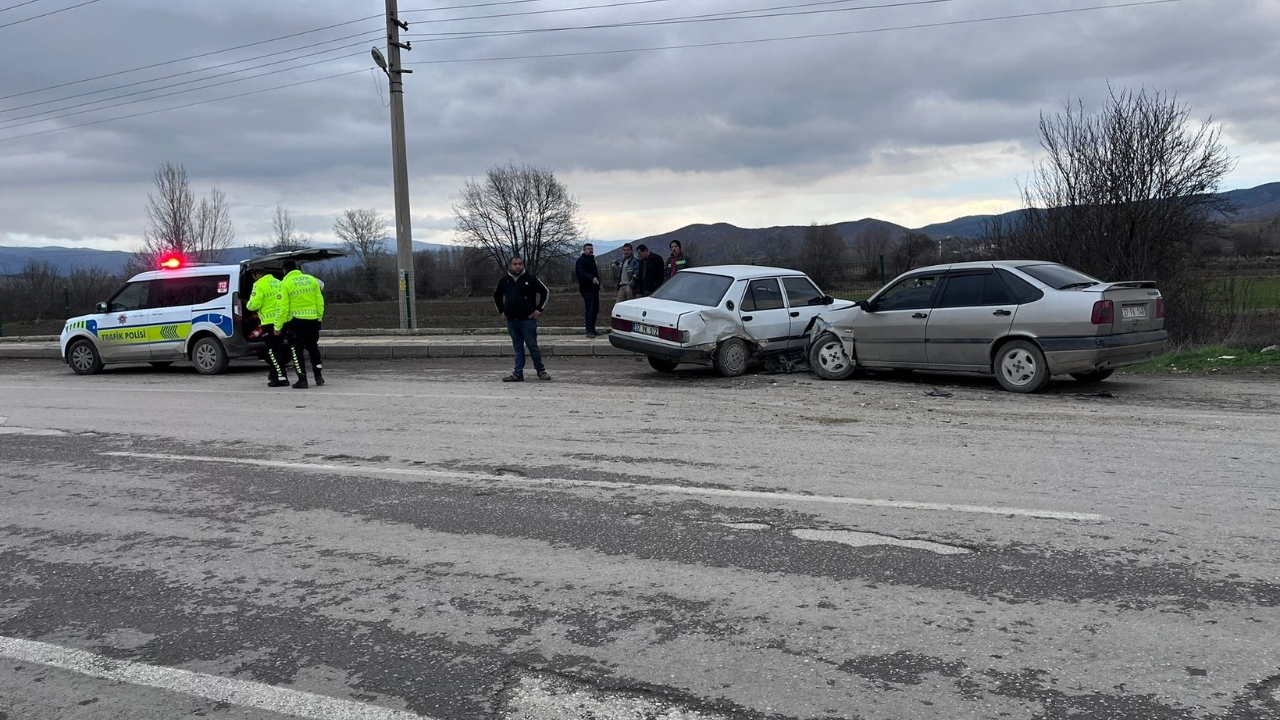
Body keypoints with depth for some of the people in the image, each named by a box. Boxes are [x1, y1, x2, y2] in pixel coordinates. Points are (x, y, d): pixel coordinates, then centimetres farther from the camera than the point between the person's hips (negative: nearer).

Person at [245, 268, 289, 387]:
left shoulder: (260, 285, -8)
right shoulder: (278, 283, 14)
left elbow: (254, 305, -13)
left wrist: (249, 304, 8)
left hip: (270, 323, -8)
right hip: (281, 322, 8)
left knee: (273, 351, -4)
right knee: (278, 349, 16)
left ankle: (281, 378, -8)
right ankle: (275, 375, 26)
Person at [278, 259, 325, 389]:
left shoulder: (285, 284, -7)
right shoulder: (311, 279, 6)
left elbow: (283, 307, -11)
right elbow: (320, 301, 5)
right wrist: (319, 317, 15)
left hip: (296, 321, -4)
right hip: (312, 320, 4)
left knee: (297, 350, 5)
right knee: (313, 347, 20)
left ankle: (302, 380, 2)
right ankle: (318, 376, 21)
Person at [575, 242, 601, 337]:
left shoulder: (591, 259, 19)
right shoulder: (581, 260, -12)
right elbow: (582, 273, -28)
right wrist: (592, 278, -44)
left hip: (594, 288, 10)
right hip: (587, 289, -10)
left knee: (595, 309, 13)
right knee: (589, 310, -11)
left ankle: (593, 329, 23)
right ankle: (589, 331, -10)